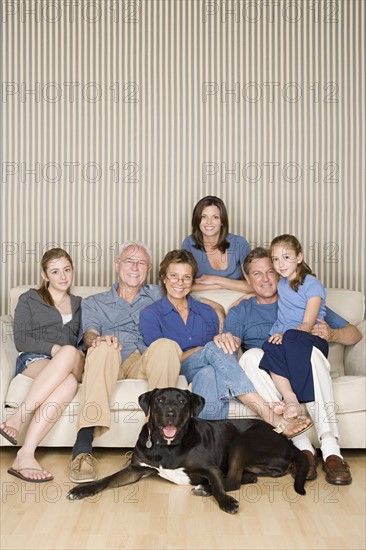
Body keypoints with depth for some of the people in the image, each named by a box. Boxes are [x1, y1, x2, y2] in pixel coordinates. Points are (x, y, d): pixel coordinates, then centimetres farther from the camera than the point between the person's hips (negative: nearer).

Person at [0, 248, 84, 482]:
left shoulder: (79, 304, 27)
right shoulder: (29, 300, 17)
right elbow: (21, 340, 4)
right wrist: (54, 349, -12)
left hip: (69, 364, 2)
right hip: (33, 361, -2)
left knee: (68, 384, -40)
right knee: (68, 377, -41)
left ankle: (22, 443, -47)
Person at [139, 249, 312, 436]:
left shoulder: (207, 312, 21)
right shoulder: (150, 314, 8)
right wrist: (201, 350, -9)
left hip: (207, 371, 3)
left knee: (209, 373, -36)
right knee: (214, 348, -33)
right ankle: (271, 417, -41)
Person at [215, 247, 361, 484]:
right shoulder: (240, 312, 22)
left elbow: (355, 335, 18)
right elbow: (232, 344, -1)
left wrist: (333, 334, -6)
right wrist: (224, 339, -26)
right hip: (265, 374, 1)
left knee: (312, 349, -34)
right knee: (252, 355, -33)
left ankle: (331, 449, -41)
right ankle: (302, 445, -37)